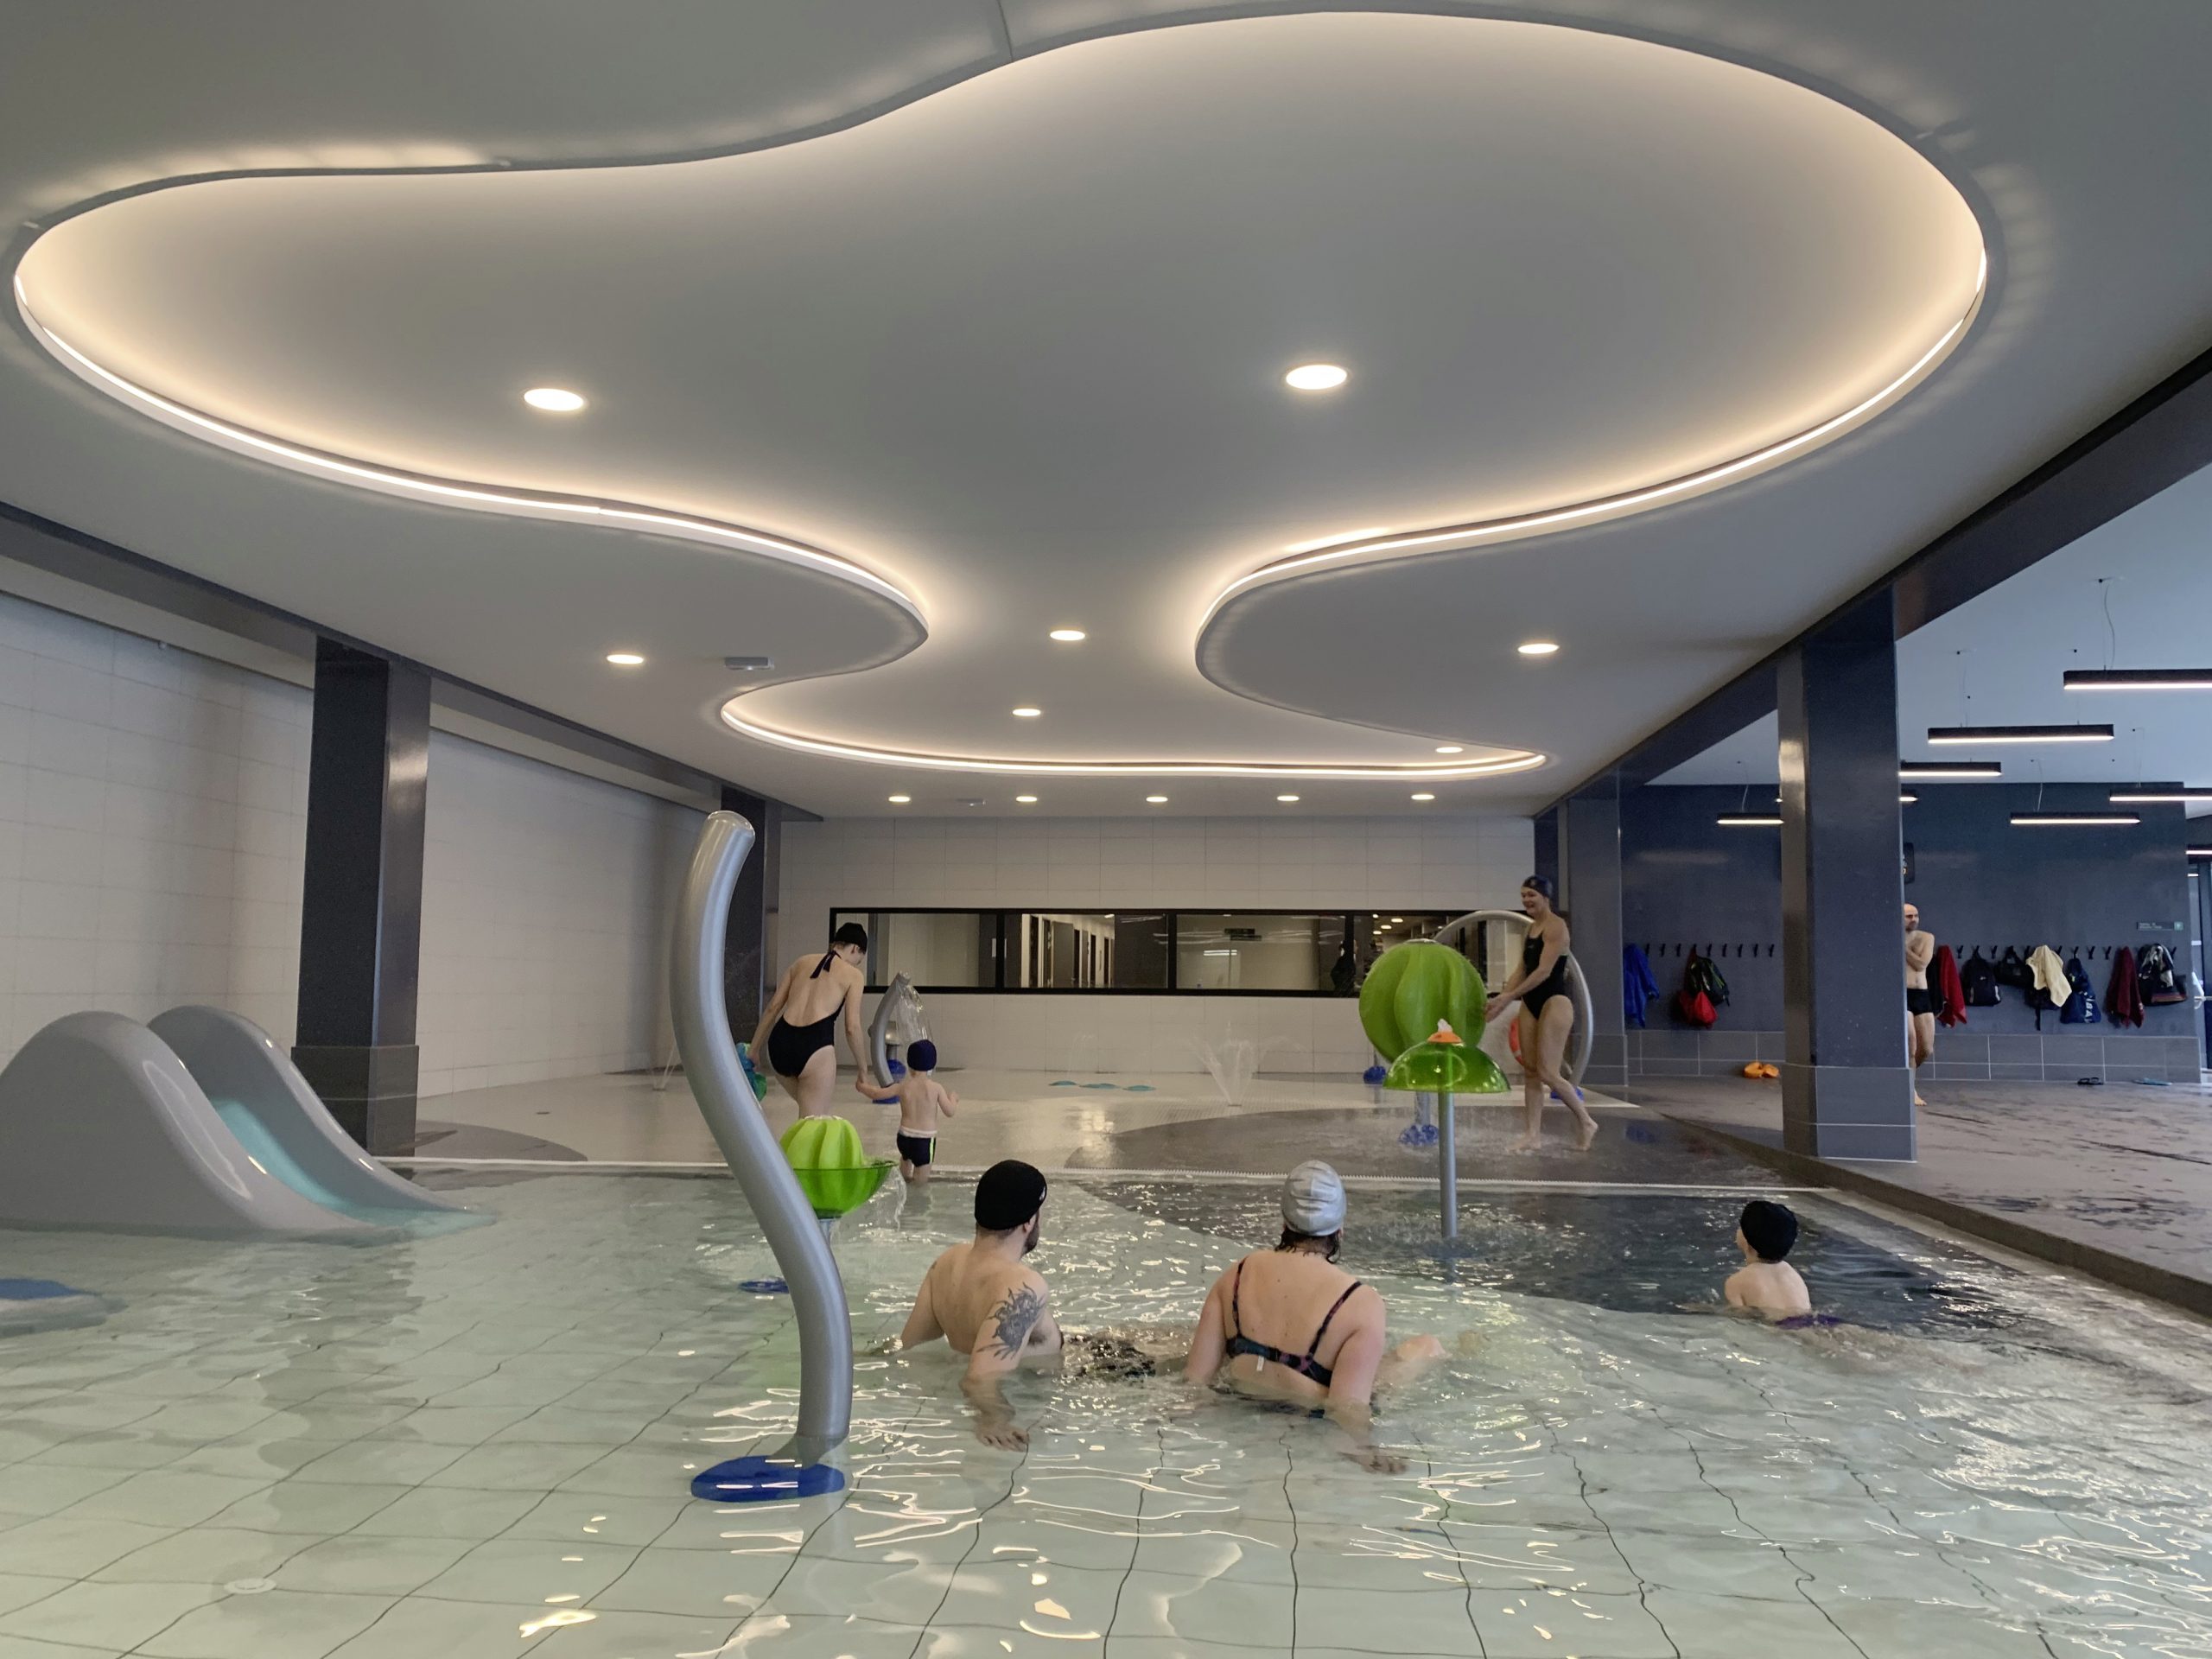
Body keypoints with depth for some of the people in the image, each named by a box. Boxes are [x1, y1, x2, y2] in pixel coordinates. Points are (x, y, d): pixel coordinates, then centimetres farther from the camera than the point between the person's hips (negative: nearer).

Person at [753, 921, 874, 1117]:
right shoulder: (853, 975, 8)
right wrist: (863, 1071, 12)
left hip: (780, 1042, 5)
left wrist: (753, 1051, 21)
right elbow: (852, 1028, 2)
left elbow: (772, 1008, 17)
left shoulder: (801, 963, 21)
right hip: (815, 1046, -5)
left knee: (815, 1111, 29)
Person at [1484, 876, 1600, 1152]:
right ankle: (1534, 1133, 8)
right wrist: (1501, 998, 5)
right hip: (1531, 1003, 9)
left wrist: (1508, 997, -20)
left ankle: (1586, 1122, 7)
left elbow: (1544, 971, -19)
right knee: (1530, 1071, 5)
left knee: (1548, 1072, -10)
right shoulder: (1530, 928, 14)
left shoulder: (1556, 926, -12)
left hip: (1555, 1001, -9)